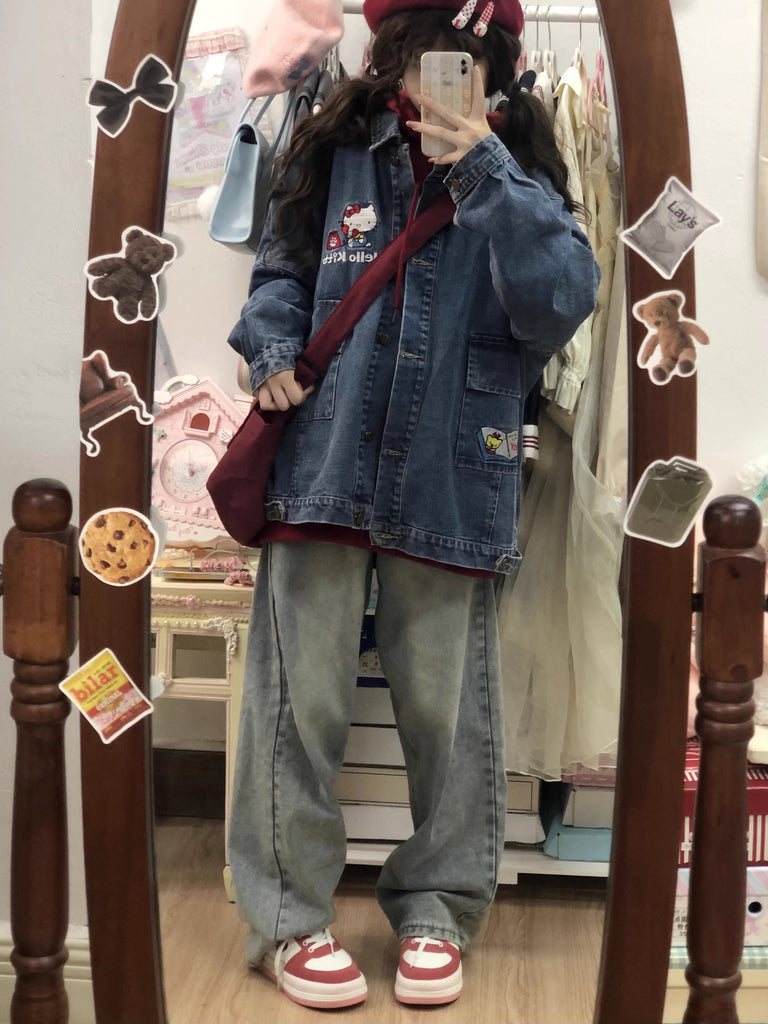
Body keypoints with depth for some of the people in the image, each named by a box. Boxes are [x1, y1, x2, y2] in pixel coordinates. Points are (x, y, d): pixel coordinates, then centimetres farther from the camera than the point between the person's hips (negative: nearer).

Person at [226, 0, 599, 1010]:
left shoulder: (519, 180, 4)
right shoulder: (333, 155, 8)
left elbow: (561, 303, -12)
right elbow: (280, 274, 18)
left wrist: (484, 167, -16)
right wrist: (274, 345, -2)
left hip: (450, 478, 0)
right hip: (323, 463, 1)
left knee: (446, 707, 8)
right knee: (303, 699, 3)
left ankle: (435, 906, 28)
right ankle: (289, 915, 19)